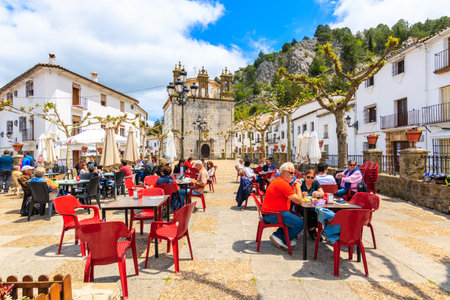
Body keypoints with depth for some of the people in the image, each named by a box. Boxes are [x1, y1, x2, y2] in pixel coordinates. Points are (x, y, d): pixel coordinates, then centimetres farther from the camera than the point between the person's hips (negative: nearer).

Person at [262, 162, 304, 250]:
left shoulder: (278, 180, 14)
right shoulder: (283, 184, -21)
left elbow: (292, 197, 15)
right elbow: (298, 201, -20)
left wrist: (294, 187, 4)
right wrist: (298, 187, -5)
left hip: (271, 212, 11)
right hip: (273, 215, -11)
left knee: (296, 217, 20)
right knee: (300, 223, -10)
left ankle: (278, 234, 14)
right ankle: (283, 239, 8)